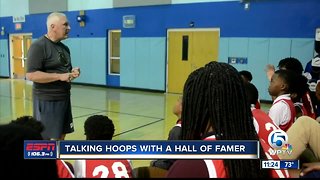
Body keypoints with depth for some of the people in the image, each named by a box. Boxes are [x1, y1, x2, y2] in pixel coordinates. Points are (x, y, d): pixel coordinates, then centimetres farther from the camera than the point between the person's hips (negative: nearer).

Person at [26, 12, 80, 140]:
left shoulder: (64, 48, 13)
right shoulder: (38, 46, -13)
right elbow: (31, 75, -21)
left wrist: (72, 73, 0)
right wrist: (60, 76, -22)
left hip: (64, 98, 8)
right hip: (47, 100, -8)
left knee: (61, 135, 14)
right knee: (49, 138, -2)